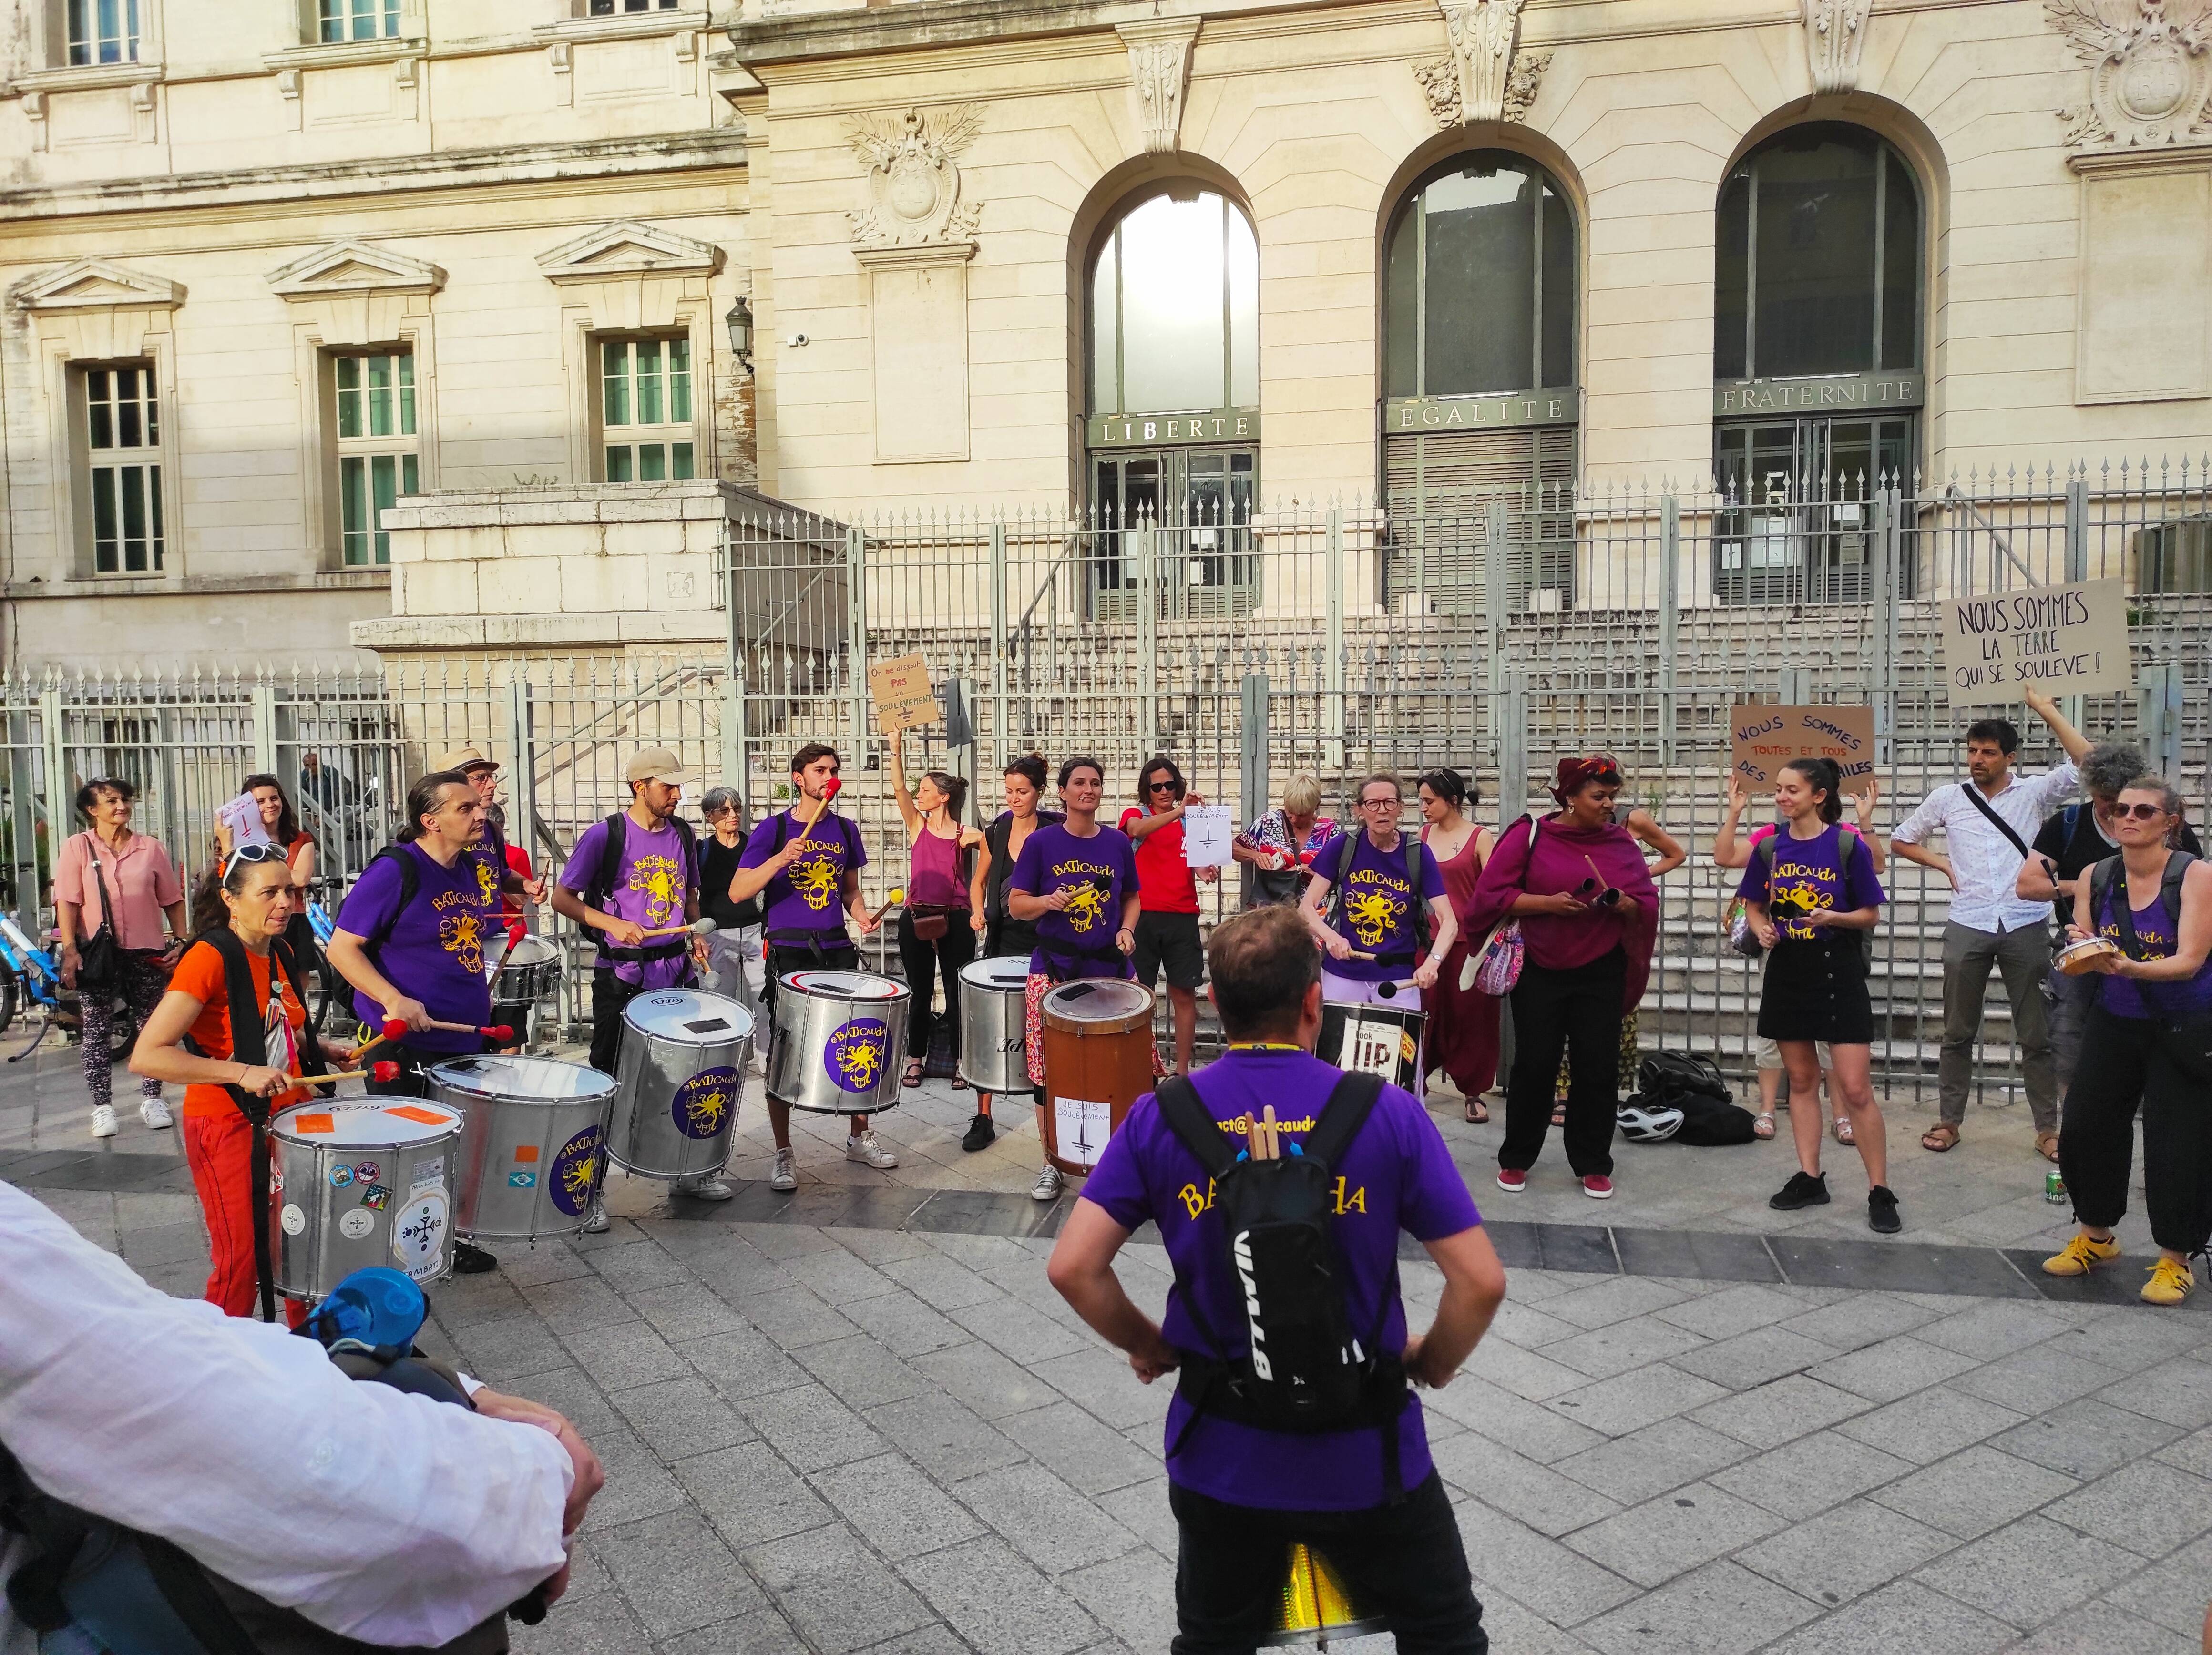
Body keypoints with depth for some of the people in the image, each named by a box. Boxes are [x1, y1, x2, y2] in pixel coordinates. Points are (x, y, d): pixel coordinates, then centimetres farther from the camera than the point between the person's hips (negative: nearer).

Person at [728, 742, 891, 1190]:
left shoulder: (845, 829, 10)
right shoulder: (774, 829, -4)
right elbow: (738, 892, -11)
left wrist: (861, 915, 0)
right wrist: (782, 859, -24)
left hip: (838, 950, 4)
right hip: (789, 953, -4)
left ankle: (859, 1137, 24)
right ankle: (783, 1154, 12)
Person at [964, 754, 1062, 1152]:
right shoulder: (995, 832, 6)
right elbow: (979, 883, 18)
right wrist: (978, 911, 0)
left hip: (1042, 943, -3)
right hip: (1002, 941, 3)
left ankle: (1047, 1128, 15)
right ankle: (983, 1119, 12)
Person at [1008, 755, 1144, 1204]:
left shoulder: (1118, 843, 6)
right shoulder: (1041, 842, -2)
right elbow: (1016, 903, 1)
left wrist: (1127, 930, -2)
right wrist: (1048, 903, -17)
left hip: (1110, 966, 2)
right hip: (1054, 968, -2)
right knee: (1049, 1068, 1)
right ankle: (1051, 1163, 15)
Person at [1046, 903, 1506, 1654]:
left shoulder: (1159, 1118, -9)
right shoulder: (1390, 1115, -14)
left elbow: (1072, 1268, -12)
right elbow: (1482, 1282, -14)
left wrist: (1147, 1344, 5)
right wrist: (1433, 1362, 5)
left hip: (1221, 1458, 2)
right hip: (1365, 1458, -1)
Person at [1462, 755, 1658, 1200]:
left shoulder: (1621, 842, 6)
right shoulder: (1530, 835, -3)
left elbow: (1648, 904, 5)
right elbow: (1492, 893, -7)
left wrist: (1623, 903, -17)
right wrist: (1550, 903, -18)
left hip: (1600, 973, 2)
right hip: (1539, 971, -2)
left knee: (1599, 1067, 4)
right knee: (1534, 1064, 3)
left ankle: (1593, 1165, 18)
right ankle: (1516, 1159, 19)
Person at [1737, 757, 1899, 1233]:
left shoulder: (1848, 845, -9)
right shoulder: (1770, 847, 2)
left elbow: (1871, 915, -3)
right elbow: (1754, 905, 13)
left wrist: (1834, 917, -21)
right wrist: (1761, 929, -8)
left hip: (1837, 974, -4)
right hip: (1786, 971, 4)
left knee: (1855, 1088, -5)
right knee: (1801, 1079, 12)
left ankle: (1880, 1192, 5)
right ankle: (1810, 1178, 22)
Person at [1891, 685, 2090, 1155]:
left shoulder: (2034, 792, 3)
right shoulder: (1948, 798, 6)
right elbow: (1903, 839, 17)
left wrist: (2046, 711, -11)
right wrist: (1943, 864, 3)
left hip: (2026, 927, -1)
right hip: (1968, 927, 1)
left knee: (2037, 1036, 6)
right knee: (1958, 1033, 9)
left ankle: (2048, 1127, 16)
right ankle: (1948, 1121, 18)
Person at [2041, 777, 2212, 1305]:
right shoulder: (2095, 878, -1)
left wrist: (2130, 968, -39)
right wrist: (2083, 949, -21)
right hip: (2114, 1024, 4)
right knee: (2085, 1126, 5)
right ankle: (2096, 1237, 26)